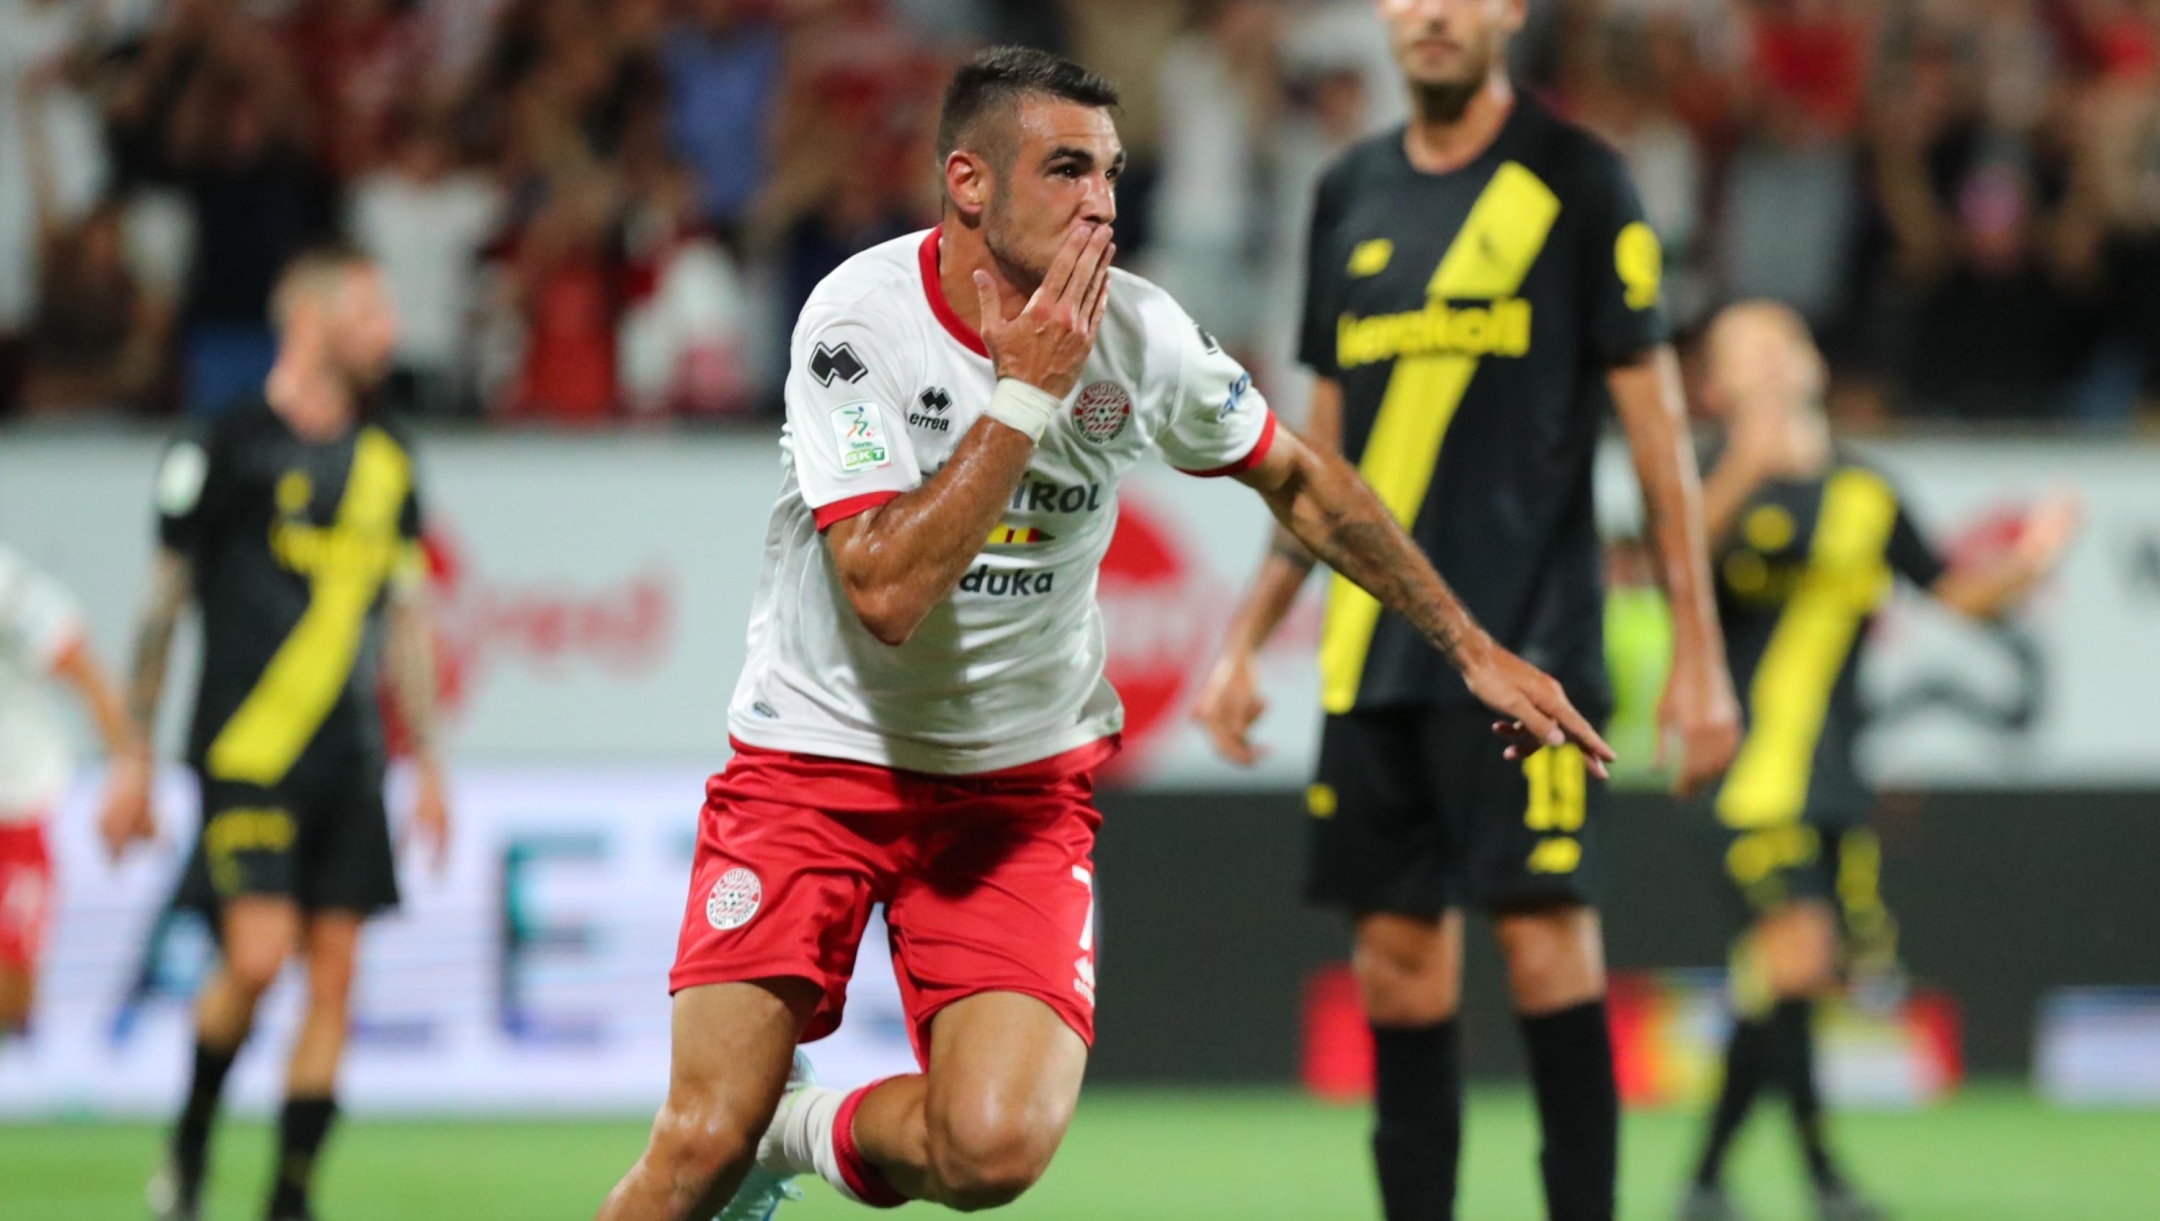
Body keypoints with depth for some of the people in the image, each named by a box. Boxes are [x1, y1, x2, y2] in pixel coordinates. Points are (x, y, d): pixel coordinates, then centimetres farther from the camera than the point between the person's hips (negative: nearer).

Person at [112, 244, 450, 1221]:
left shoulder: (387, 457, 12)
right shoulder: (227, 447, -5)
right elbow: (164, 599, -1)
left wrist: (424, 762, 16)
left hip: (348, 762, 6)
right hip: (248, 750, -6)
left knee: (333, 974, 0)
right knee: (258, 952, -17)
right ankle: (191, 1138, 8)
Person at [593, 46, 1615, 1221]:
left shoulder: (1138, 333, -8)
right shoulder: (858, 321, -19)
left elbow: (1300, 481, 11)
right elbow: (888, 595, -28)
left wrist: (1472, 649, 13)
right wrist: (1026, 393, -27)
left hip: (1019, 780, 3)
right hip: (814, 759, -2)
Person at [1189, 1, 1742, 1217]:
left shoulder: (1576, 180, -2)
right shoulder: (1350, 194, 14)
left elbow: (1655, 419, -2)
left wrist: (1699, 654, -7)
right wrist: (1247, 639, 18)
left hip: (1524, 639, -5)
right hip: (1372, 650, 5)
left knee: (1544, 931, -11)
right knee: (1397, 952, 4)